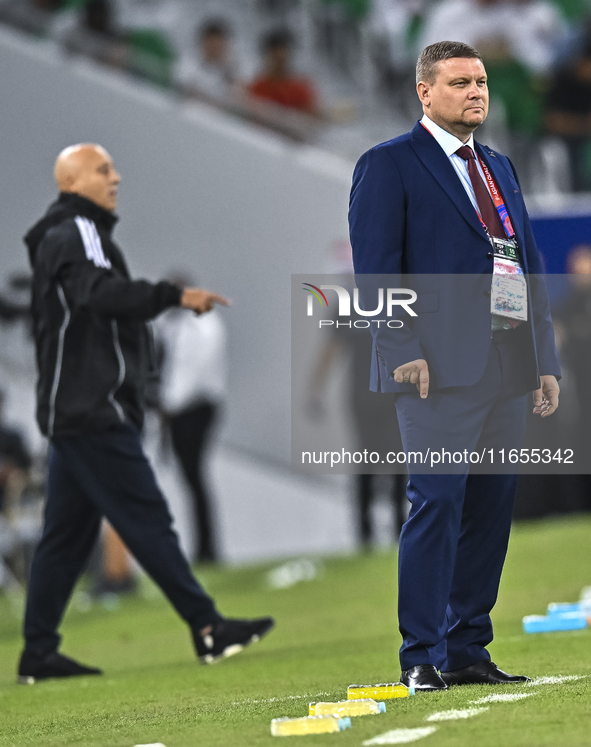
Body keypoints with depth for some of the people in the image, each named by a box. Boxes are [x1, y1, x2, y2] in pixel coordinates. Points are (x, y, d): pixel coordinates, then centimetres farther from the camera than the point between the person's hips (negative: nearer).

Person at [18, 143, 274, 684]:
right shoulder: (74, 234, -10)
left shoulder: (77, 235, 23)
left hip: (76, 412, 10)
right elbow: (99, 292, -28)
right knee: (147, 518, -10)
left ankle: (39, 653, 8)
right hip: (92, 412, -10)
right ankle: (207, 628, -12)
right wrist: (175, 295, -32)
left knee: (68, 532, 9)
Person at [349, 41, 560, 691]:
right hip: (440, 368, -7)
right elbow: (376, 267, -7)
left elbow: (529, 265, 22)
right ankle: (422, 658, -8)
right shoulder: (388, 165, 0)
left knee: (492, 508, 6)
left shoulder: (499, 168, 22)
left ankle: (468, 651, 12)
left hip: (507, 367, 7)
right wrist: (404, 350, -17)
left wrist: (545, 359, 14)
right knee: (436, 503, -11)